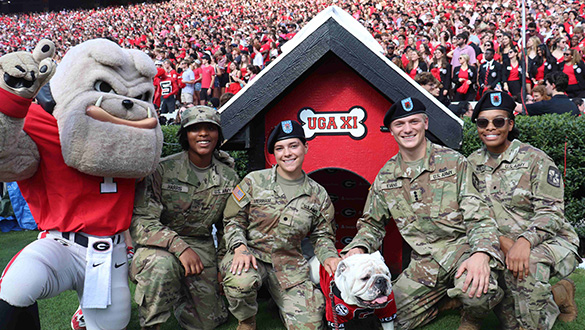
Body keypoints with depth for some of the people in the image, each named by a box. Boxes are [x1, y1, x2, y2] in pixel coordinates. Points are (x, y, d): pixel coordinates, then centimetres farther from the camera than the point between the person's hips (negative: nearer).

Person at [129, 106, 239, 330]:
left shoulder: (229, 178, 2)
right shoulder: (162, 170, -13)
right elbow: (140, 221, -19)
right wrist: (179, 246, -30)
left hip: (202, 246, 4)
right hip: (161, 245, -4)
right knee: (161, 265, -39)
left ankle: (179, 294, 36)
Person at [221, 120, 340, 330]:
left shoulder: (318, 195, 5)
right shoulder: (254, 181, -2)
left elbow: (322, 235, 13)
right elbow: (233, 221, 2)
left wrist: (328, 257, -8)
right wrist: (240, 247, -17)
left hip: (290, 264, 2)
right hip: (251, 255, -1)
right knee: (240, 281, -37)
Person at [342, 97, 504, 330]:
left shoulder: (454, 162, -3)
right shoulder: (385, 177, 8)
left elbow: (478, 215, -9)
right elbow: (372, 224, 17)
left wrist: (481, 254, -28)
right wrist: (358, 248, -5)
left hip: (461, 247, -4)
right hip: (423, 262, 4)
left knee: (478, 291, -35)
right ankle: (449, 298, 20)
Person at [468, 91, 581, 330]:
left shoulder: (534, 159, -6)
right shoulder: (473, 164, 6)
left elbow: (551, 213, -13)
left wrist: (524, 241, -32)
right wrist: (503, 241, -17)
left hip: (550, 241, -4)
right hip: (504, 245, 4)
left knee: (527, 266, -37)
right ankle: (557, 296, 5)